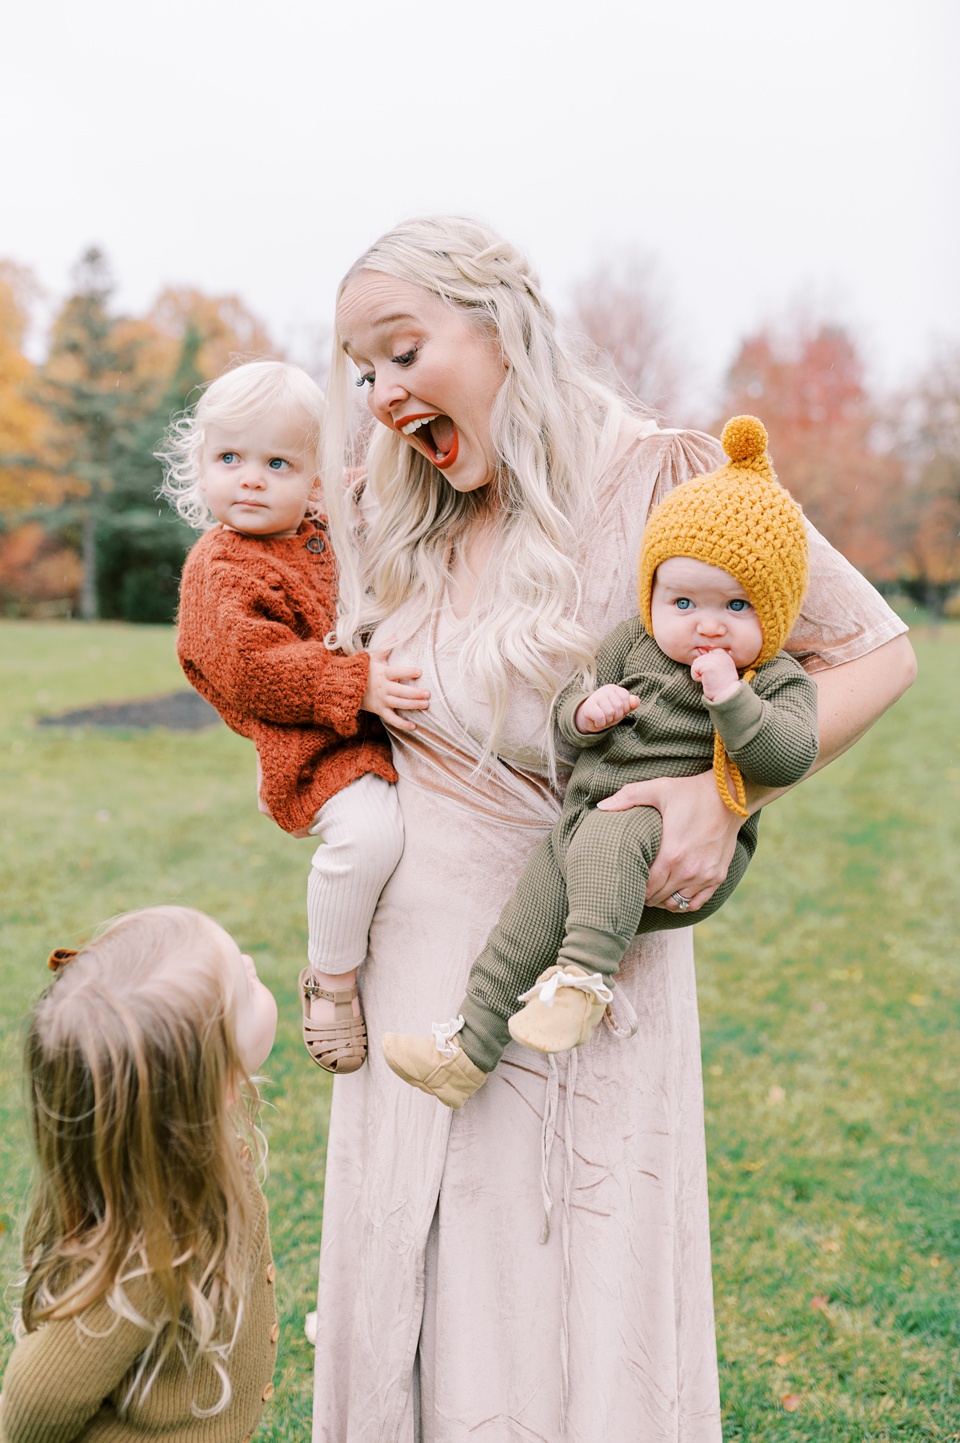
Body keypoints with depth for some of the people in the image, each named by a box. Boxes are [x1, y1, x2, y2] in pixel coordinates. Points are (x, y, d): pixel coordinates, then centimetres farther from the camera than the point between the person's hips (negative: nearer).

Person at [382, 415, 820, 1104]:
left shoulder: (779, 681, -2)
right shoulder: (635, 644, 10)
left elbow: (790, 757, -17)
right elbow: (572, 706, 15)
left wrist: (731, 699, -26)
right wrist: (586, 712, -8)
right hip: (589, 823, 5)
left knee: (610, 833, -35)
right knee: (527, 924, -4)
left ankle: (585, 972, -37)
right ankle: (470, 1049, 6)